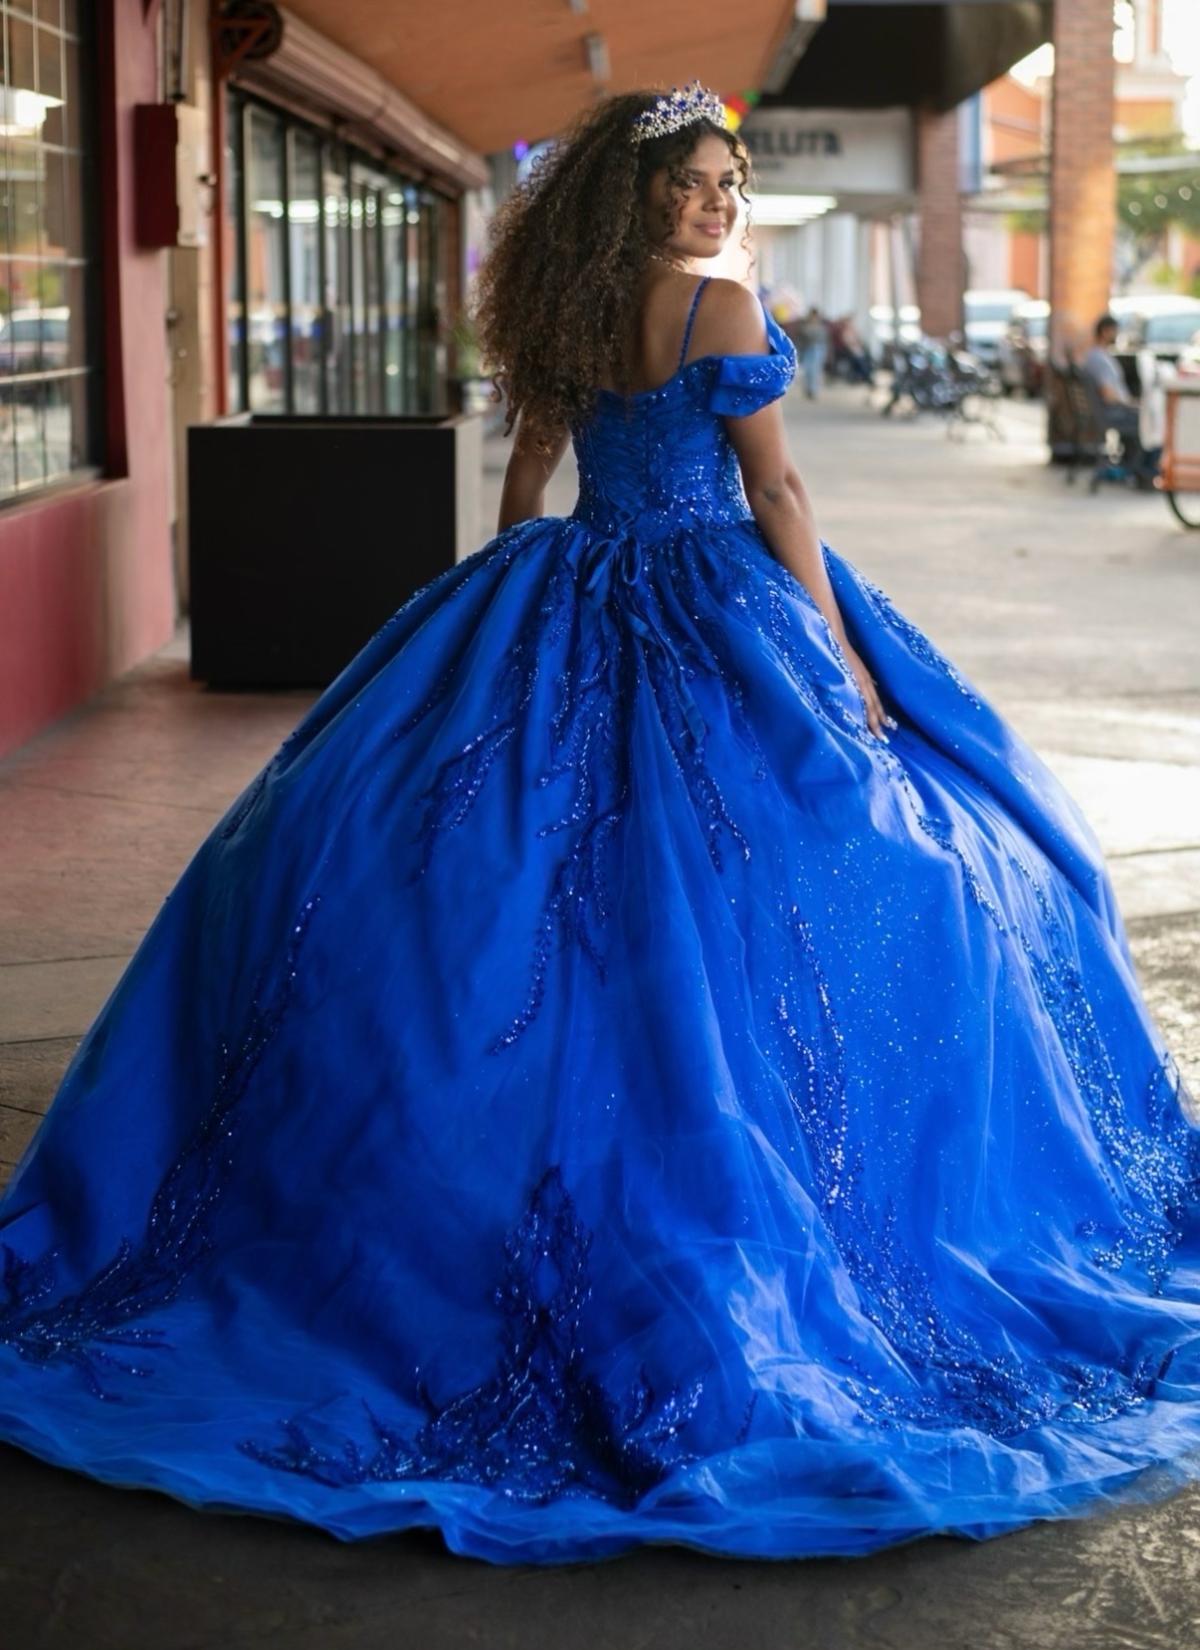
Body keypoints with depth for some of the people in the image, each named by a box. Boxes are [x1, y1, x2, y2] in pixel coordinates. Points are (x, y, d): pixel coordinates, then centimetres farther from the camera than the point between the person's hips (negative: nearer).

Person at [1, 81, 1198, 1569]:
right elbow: (775, 495, -10)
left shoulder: (557, 311, 8)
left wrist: (498, 634, 23)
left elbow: (523, 482, 14)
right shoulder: (722, 310, -8)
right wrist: (844, 659, -6)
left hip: (564, 620, 6)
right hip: (716, 620, -6)